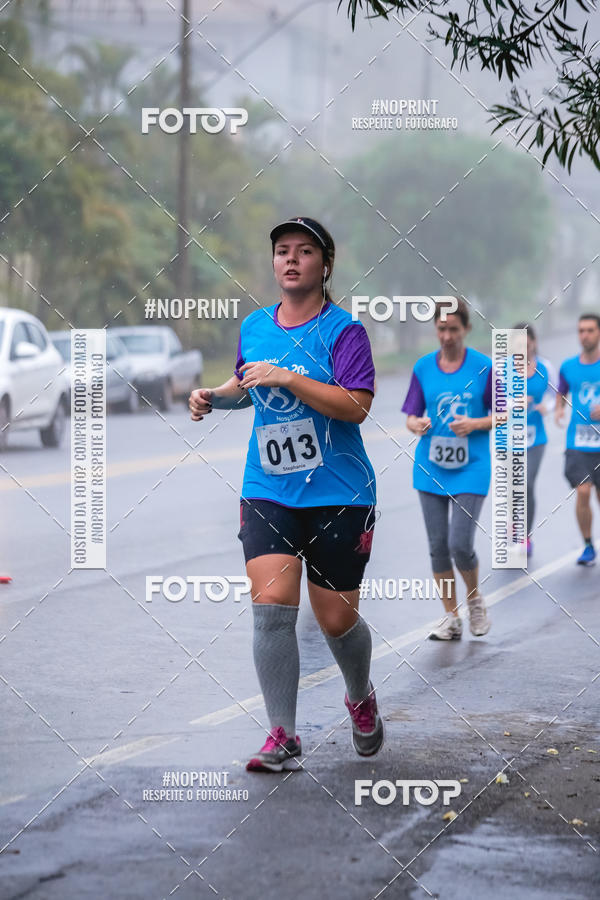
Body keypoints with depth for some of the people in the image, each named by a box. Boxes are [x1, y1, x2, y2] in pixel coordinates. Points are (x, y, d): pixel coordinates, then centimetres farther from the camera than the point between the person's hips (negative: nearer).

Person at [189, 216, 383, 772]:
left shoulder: (344, 330, -7)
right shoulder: (253, 328, 9)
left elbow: (357, 407, -18)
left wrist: (288, 378, -23)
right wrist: (214, 396, 8)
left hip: (339, 495, -3)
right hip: (268, 492, 3)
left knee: (336, 619, 3)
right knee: (272, 605, -13)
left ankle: (361, 700, 35)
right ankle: (282, 737, -8)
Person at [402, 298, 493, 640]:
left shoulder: (485, 367, -3)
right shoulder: (424, 367, 4)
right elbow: (412, 417, 7)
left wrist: (475, 424, -17)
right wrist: (417, 424, -17)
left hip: (471, 468, -3)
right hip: (431, 467, 3)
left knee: (461, 544, -11)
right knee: (438, 545, 3)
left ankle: (475, 599, 18)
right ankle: (452, 619, 15)